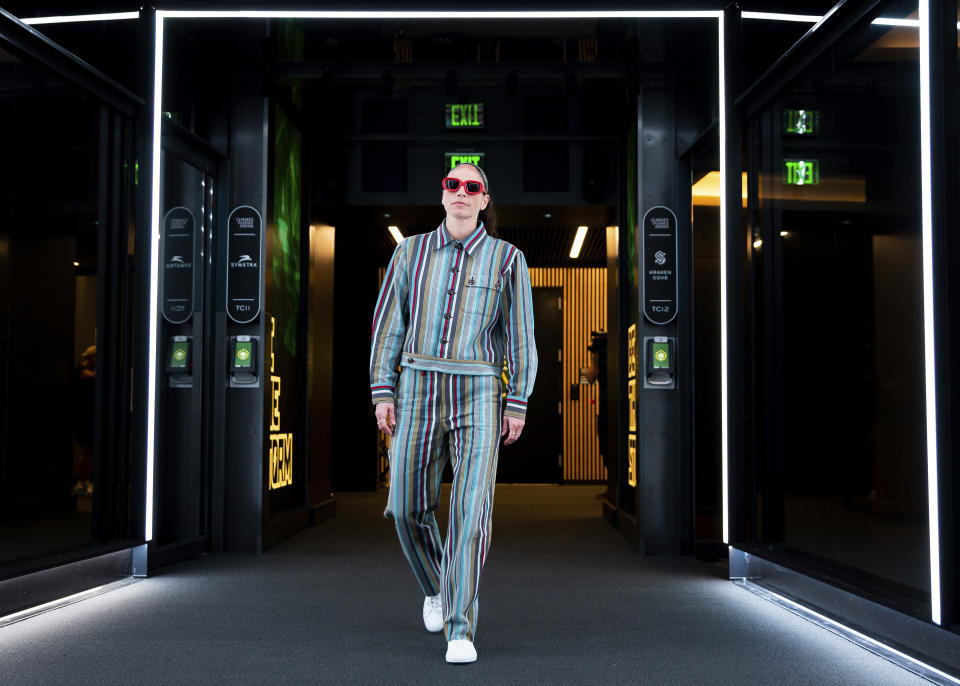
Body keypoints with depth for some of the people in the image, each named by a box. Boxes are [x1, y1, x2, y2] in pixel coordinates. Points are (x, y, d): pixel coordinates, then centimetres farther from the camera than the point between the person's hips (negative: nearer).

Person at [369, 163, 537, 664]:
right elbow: (388, 324, 6)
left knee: (471, 510, -14)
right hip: (418, 392, 2)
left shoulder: (507, 259, 2)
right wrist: (382, 394, -2)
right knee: (409, 509, 5)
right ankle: (436, 585, 35)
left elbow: (521, 335, 3)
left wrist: (519, 406, -3)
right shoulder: (411, 252, 7)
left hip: (478, 397, -2)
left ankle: (459, 632, -8)